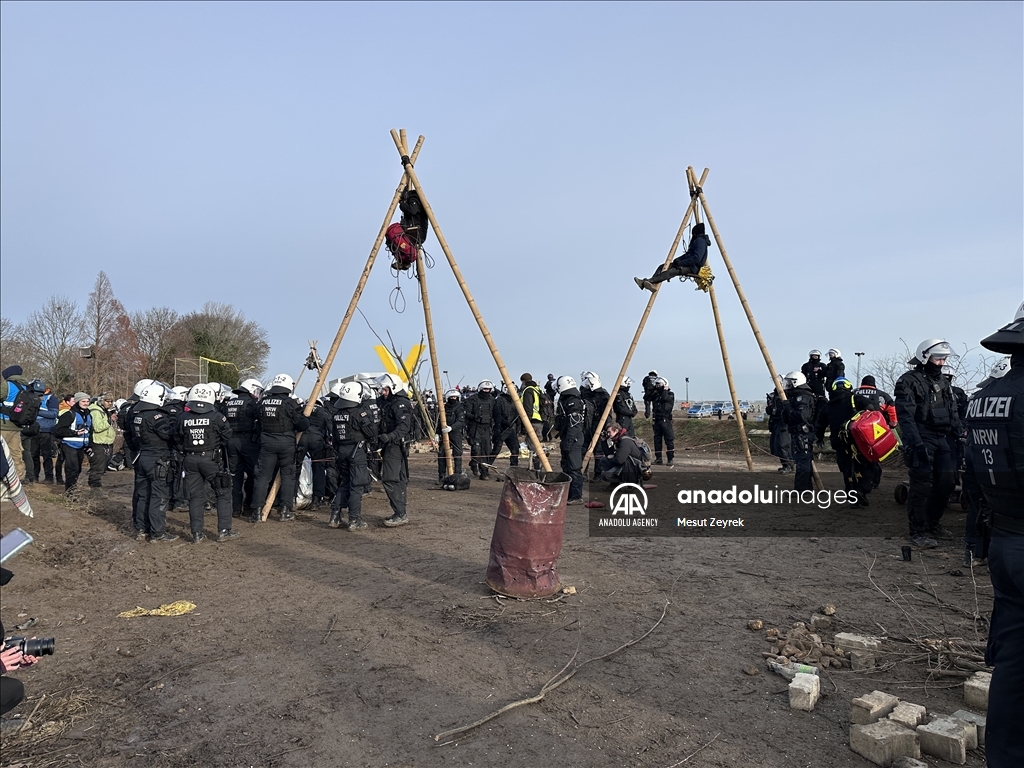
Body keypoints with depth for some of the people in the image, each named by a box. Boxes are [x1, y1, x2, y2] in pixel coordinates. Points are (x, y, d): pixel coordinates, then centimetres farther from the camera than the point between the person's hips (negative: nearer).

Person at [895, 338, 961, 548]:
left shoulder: (943, 382, 18)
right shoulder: (909, 381, -8)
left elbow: (953, 413, 22)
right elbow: (906, 416, -16)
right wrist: (916, 443, -23)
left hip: (943, 439, 8)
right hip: (922, 439, -8)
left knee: (947, 482, 9)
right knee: (921, 485, -8)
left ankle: (932, 523, 25)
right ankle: (918, 531, -1)